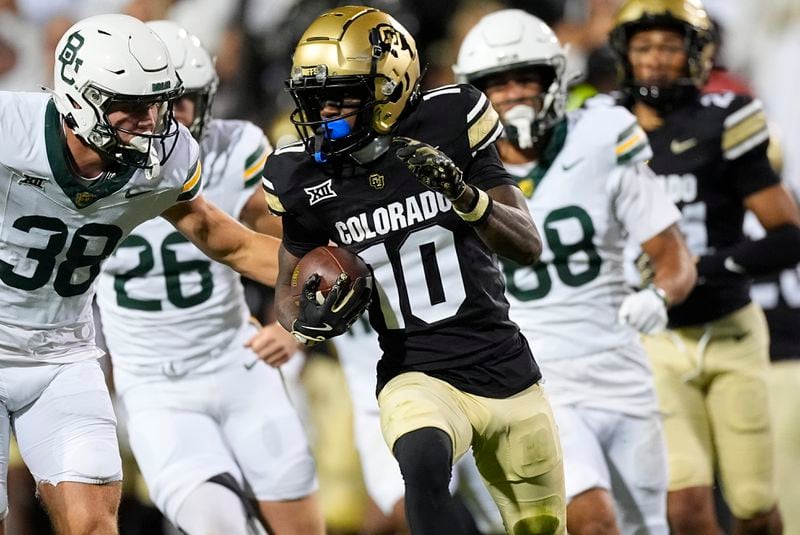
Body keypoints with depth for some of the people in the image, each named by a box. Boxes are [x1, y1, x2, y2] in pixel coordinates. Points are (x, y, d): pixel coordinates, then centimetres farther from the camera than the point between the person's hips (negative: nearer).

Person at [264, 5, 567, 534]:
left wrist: (464, 194, -27)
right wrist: (308, 320, -14)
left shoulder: (448, 128, -8)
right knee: (423, 460, -36)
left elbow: (529, 246, -8)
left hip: (507, 372, 1)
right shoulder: (309, 179, -3)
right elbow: (288, 291, 11)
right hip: (418, 377, -1)